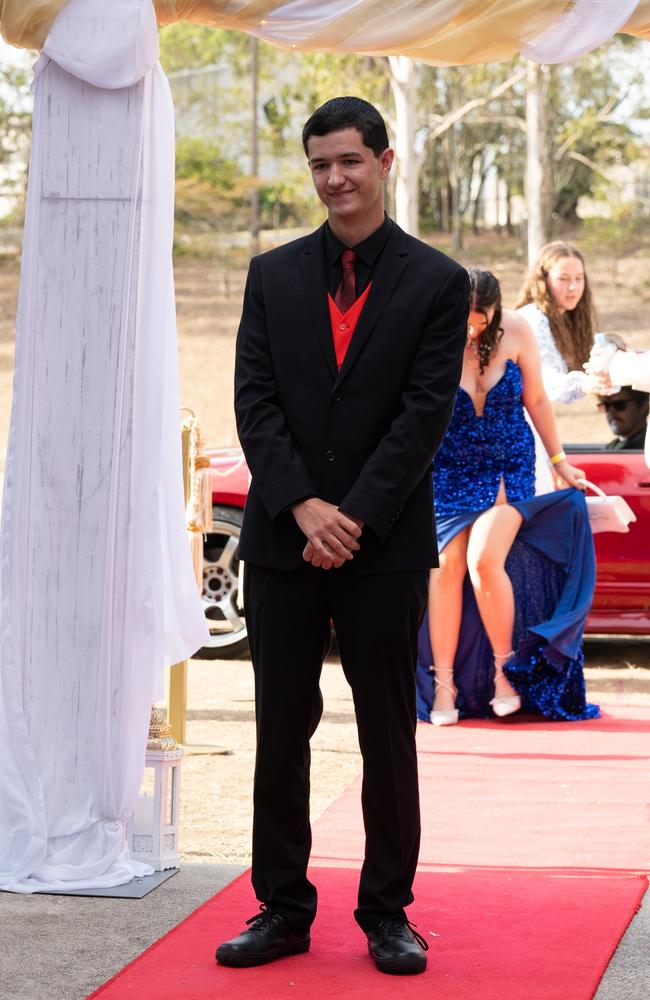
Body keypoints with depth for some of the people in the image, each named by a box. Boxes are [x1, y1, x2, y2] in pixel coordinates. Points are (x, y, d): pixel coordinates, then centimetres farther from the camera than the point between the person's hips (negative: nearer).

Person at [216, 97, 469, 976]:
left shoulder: (437, 283, 0)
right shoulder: (274, 276, 8)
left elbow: (425, 414, -7)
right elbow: (255, 401, 1)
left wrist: (353, 517, -14)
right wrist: (304, 506, -13)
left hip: (385, 543, -2)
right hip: (281, 539, 2)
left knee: (388, 733, 4)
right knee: (281, 732, 6)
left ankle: (387, 913, 14)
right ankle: (283, 909, 14)